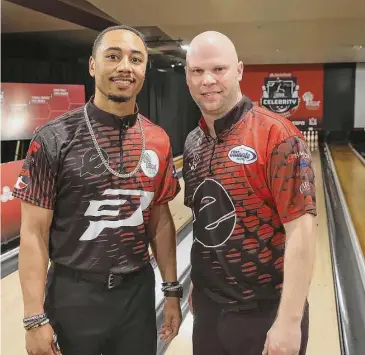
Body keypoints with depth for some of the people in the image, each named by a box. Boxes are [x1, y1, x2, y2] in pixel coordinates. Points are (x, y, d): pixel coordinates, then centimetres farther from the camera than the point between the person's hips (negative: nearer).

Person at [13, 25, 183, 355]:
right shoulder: (54, 139, -13)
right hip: (74, 294, -3)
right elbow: (34, 232, -11)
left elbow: (160, 220, 6)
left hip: (138, 291, 4)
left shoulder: (158, 141, 0)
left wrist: (172, 290, 7)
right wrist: (35, 318, -12)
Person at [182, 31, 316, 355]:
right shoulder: (193, 143, 2)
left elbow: (300, 231, -19)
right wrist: (197, 286, 14)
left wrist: (289, 320, -19)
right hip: (208, 307, 6)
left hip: (265, 313, -5)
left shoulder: (276, 135, -17)